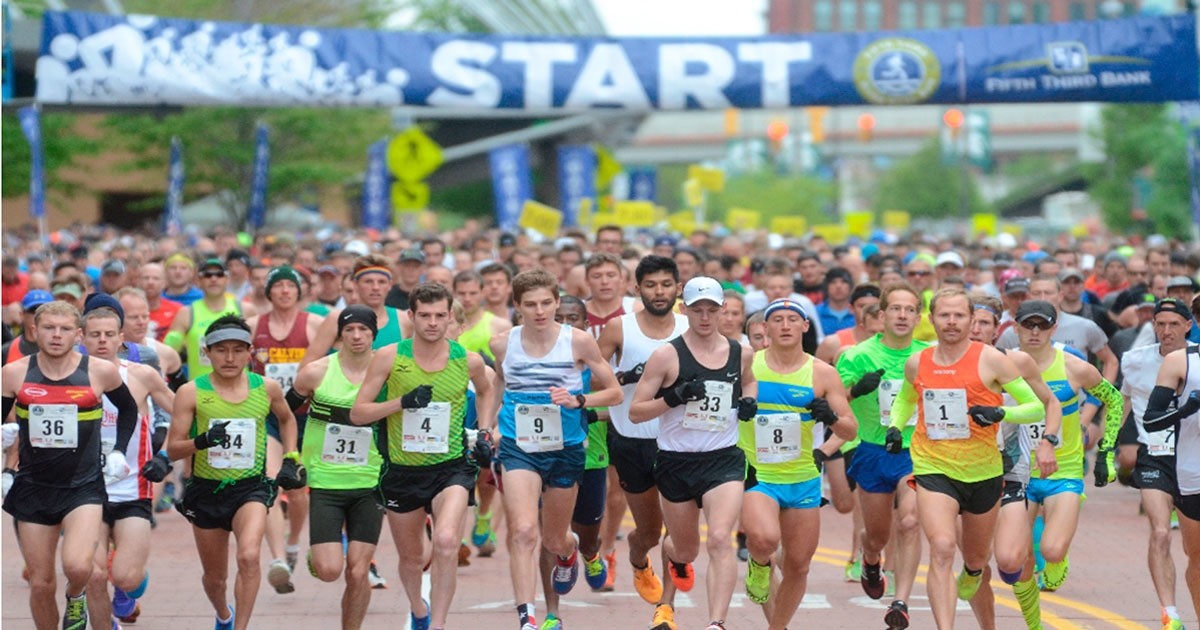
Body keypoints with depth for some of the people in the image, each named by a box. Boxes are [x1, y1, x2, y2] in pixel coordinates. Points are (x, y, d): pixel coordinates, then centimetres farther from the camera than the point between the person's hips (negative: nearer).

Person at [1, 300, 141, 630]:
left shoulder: (100, 372, -6)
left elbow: (128, 409, 13)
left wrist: (118, 451, 5)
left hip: (83, 487, -2)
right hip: (33, 488, 2)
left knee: (77, 567, -24)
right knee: (41, 584, 6)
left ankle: (76, 597, 11)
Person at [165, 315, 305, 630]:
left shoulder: (267, 388, -2)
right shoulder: (191, 393, -9)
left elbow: (287, 419, 20)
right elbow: (172, 449, -9)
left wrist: (290, 459, 10)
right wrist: (201, 441, -28)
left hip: (251, 488, -1)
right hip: (206, 491, 1)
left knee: (249, 556, -29)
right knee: (215, 576, 16)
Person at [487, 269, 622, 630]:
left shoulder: (578, 342, -8)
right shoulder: (503, 345, -2)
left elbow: (615, 393, -2)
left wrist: (579, 400, -19)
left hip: (566, 449, 0)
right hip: (518, 449, 0)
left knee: (553, 540, 17)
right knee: (523, 531, -22)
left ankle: (569, 551, 55)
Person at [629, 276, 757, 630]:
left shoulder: (740, 354, 3)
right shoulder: (668, 355, -8)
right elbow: (635, 412, -7)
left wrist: (749, 401, 5)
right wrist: (674, 397, -23)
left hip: (724, 459, 0)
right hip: (676, 462, 0)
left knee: (720, 539, -23)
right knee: (687, 550, 17)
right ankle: (672, 553, 56)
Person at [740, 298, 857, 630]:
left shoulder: (822, 374, -1)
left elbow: (851, 432, 0)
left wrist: (832, 418, -22)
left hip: (803, 479, 3)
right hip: (755, 475, -3)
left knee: (798, 565, 8)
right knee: (765, 538, -30)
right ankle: (760, 565, 6)